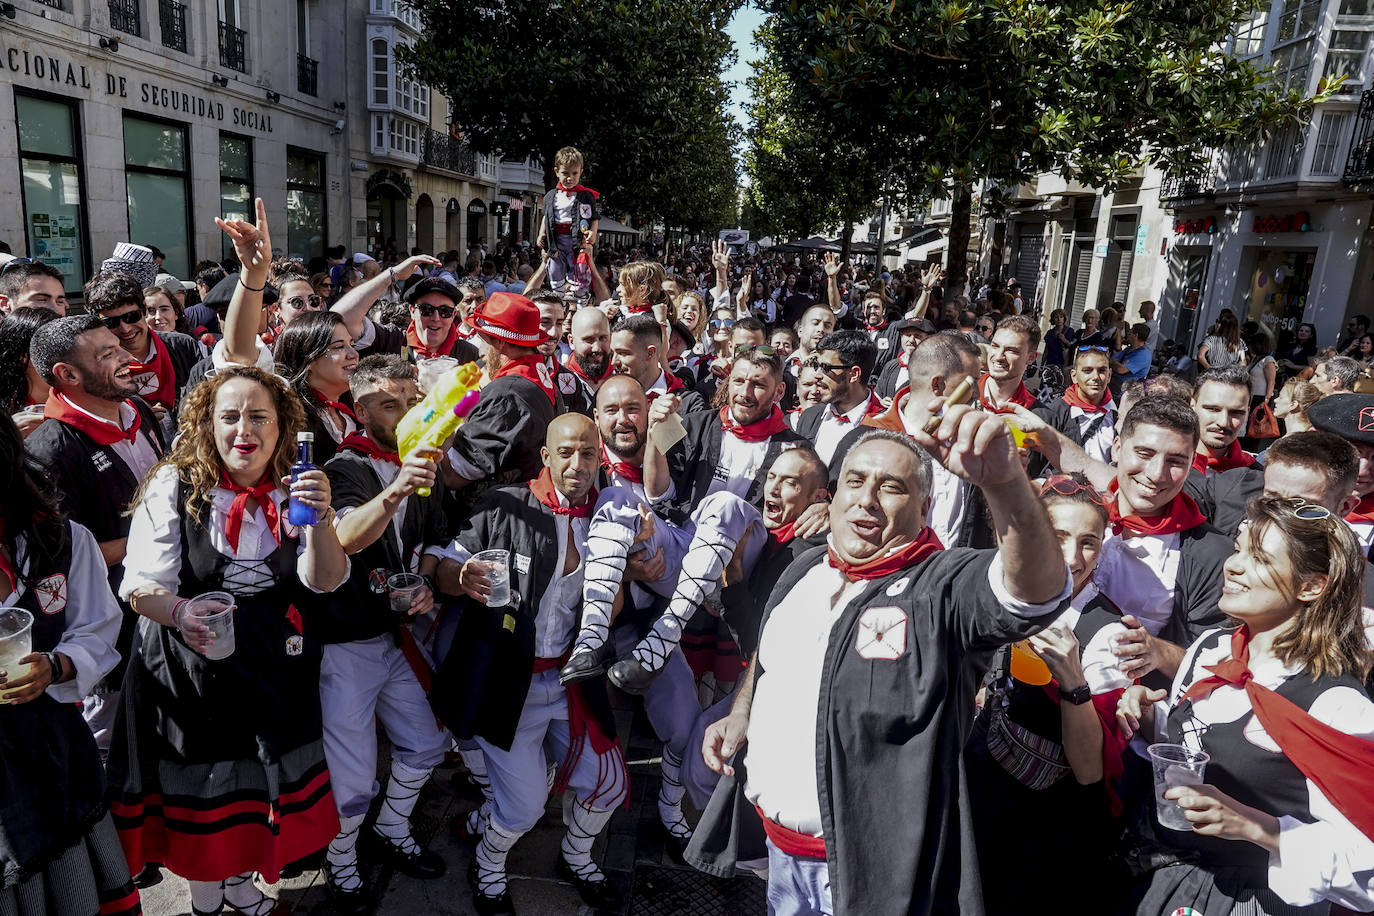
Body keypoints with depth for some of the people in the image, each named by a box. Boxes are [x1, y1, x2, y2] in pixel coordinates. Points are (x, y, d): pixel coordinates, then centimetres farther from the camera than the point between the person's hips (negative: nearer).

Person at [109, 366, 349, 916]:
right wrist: (181, 611, -33)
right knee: (199, 789, 9)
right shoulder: (174, 487, -9)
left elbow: (323, 580, -11)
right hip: (189, 669, -2)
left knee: (258, 783, 16)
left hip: (272, 666, 3)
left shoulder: (294, 490, -1)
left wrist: (322, 523, -30)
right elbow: (141, 586, -11)